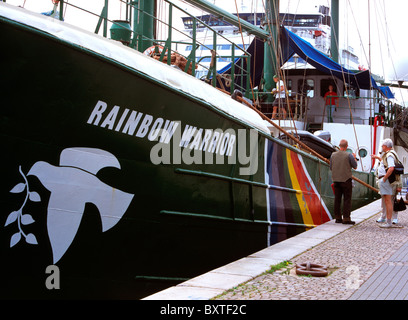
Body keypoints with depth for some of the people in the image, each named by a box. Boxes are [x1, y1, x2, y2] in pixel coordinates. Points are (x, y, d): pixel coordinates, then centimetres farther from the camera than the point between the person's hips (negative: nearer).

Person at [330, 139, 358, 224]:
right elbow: (355, 166, 0)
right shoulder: (349, 155, -11)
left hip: (336, 180, 4)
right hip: (346, 180, -4)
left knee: (337, 199, 8)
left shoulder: (333, 155, 2)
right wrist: (354, 158, 17)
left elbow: (331, 168, 10)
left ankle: (338, 218, 11)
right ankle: (346, 218, -5)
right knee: (347, 199, -1)